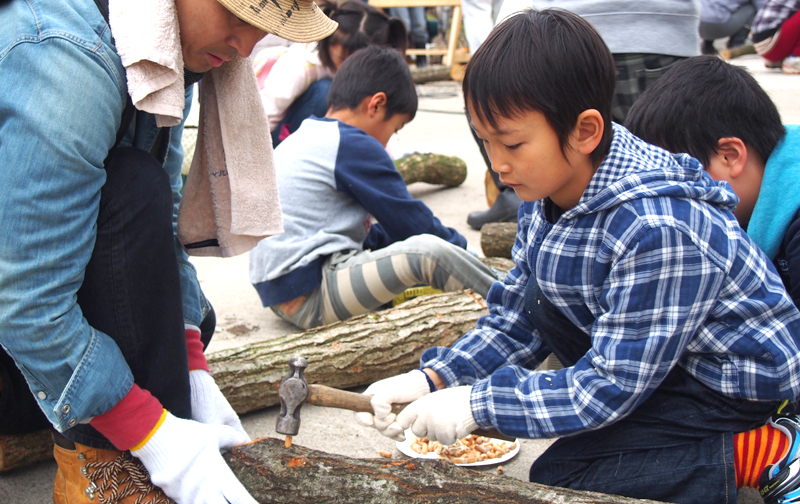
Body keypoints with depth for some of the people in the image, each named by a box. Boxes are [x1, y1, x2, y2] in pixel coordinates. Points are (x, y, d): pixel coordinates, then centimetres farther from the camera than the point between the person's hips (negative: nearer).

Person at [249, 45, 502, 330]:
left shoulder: (300, 140, 19)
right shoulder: (355, 146, -11)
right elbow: (410, 220, -4)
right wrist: (458, 245, 12)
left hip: (278, 291, 11)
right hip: (309, 297, -11)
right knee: (426, 252, -24)